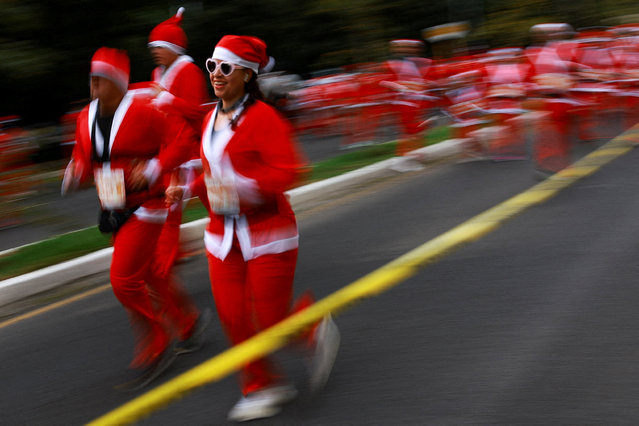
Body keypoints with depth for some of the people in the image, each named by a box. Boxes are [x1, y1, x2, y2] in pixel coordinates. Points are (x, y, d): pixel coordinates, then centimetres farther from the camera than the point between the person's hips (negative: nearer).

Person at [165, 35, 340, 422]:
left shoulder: (263, 118, -14)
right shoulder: (212, 120, 9)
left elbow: (287, 171, -21)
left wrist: (243, 187, -31)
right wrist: (188, 190, 6)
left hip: (267, 233, -7)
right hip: (223, 234, 7)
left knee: (272, 321, -2)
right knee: (233, 317, 3)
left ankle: (317, 328, 31)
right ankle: (264, 386, 20)